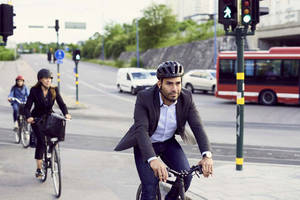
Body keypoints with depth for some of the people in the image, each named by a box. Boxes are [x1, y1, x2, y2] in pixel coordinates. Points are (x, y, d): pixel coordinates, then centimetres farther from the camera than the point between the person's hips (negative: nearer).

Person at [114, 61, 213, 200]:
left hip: (169, 143, 3)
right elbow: (141, 130, -38)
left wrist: (207, 155, -42)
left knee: (186, 176, -14)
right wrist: (152, 160, -55)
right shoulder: (144, 98, -28)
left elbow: (197, 127, -24)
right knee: (150, 189, -14)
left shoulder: (186, 98, -17)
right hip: (145, 145, -3)